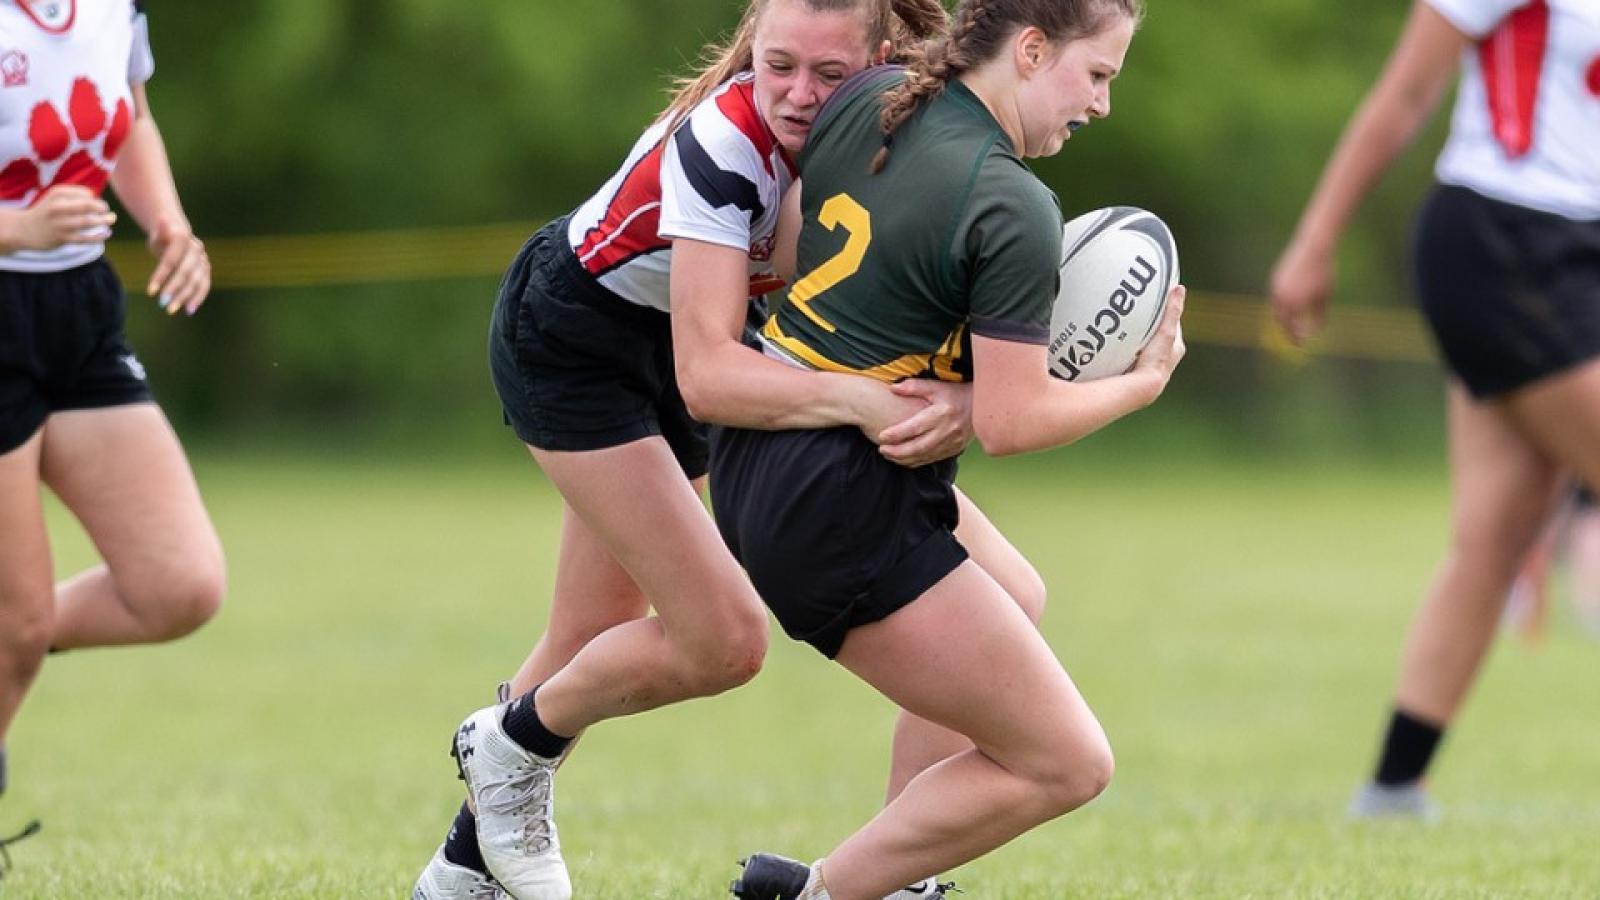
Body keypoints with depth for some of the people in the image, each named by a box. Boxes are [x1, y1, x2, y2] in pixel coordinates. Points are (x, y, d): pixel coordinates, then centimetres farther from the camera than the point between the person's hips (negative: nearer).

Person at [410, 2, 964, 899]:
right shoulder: (723, 144, -36)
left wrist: (956, 400, -42)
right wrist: (859, 400, -55)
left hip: (664, 346, 7)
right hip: (568, 341, -7)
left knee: (594, 644, 14)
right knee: (722, 642, -13)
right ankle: (514, 744, 12)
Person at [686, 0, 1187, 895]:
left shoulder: (866, 98, 3)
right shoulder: (1015, 211, -18)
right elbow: (1010, 422, -17)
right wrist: (1143, 381, -1)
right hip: (846, 510, -9)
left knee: (1010, 601, 32)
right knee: (1068, 764, -3)